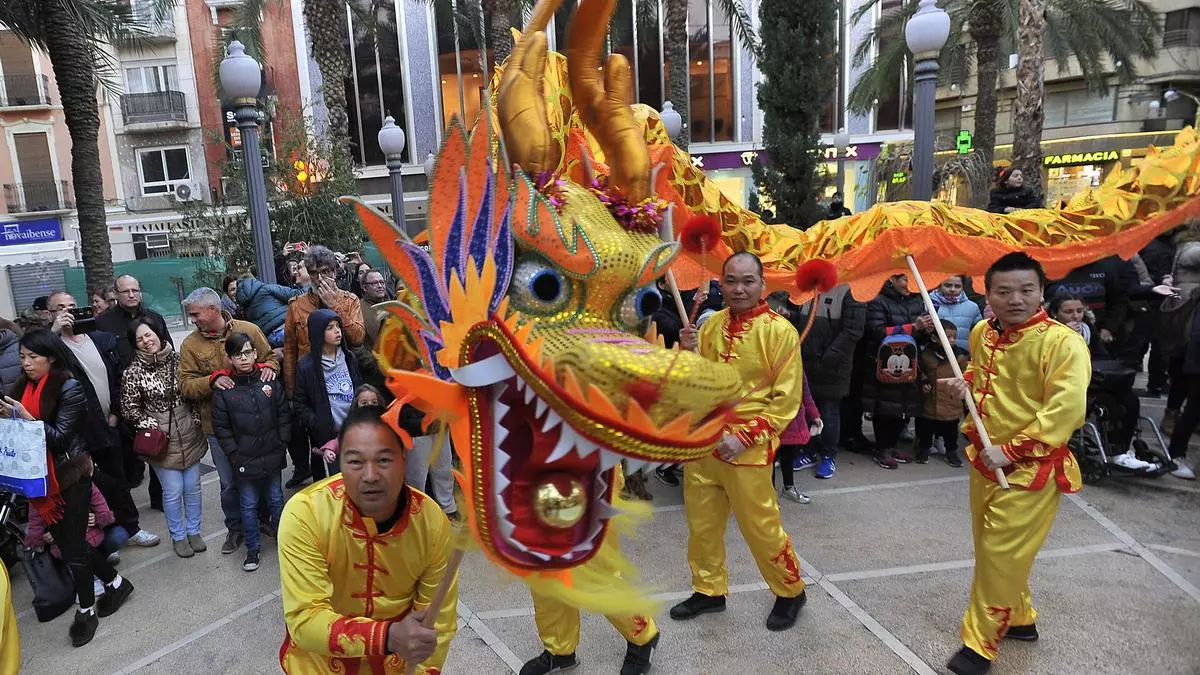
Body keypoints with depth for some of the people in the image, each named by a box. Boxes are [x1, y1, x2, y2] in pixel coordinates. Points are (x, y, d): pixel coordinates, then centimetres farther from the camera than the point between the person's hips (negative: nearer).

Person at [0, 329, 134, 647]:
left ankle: (87, 611, 21)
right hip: (42, 478, 7)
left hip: (71, 477, -7)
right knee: (66, 540, 13)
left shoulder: (69, 387, -13)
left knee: (72, 545, 3)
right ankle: (115, 582, 32)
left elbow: (61, 436, -17)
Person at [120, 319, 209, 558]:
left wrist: (197, 421, 4)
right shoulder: (133, 371, -9)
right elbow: (129, 408, -2)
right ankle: (178, 536, 23)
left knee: (193, 487, 12)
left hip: (190, 435, 3)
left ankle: (194, 531, 29)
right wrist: (151, 426, -11)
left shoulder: (178, 358, -1)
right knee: (173, 491, 4)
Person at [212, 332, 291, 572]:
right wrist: (233, 454, -6)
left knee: (276, 500, 16)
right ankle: (252, 549, 26)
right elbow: (221, 426, -3)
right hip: (244, 461, -1)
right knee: (249, 505, 11)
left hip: (272, 456, 1)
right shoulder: (224, 389, -7)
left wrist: (282, 444, -1)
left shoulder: (270, 381, -4)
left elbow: (284, 415, 2)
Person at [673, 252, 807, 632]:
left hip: (747, 449, -5)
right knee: (701, 523, 15)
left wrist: (745, 437, -18)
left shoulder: (779, 330, -11)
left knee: (760, 527, 6)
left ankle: (790, 592, 31)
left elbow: (787, 400, -11)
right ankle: (709, 591, 36)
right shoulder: (711, 325, 5)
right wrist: (688, 353, -7)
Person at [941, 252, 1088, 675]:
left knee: (1002, 555, -1)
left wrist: (1011, 451, -25)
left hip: (1030, 468, -7)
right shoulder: (982, 333, 3)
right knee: (990, 548, 19)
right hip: (984, 459, 7)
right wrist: (966, 383, 1)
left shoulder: (1062, 342, -19)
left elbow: (1066, 410, -25)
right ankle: (1018, 619, 41)